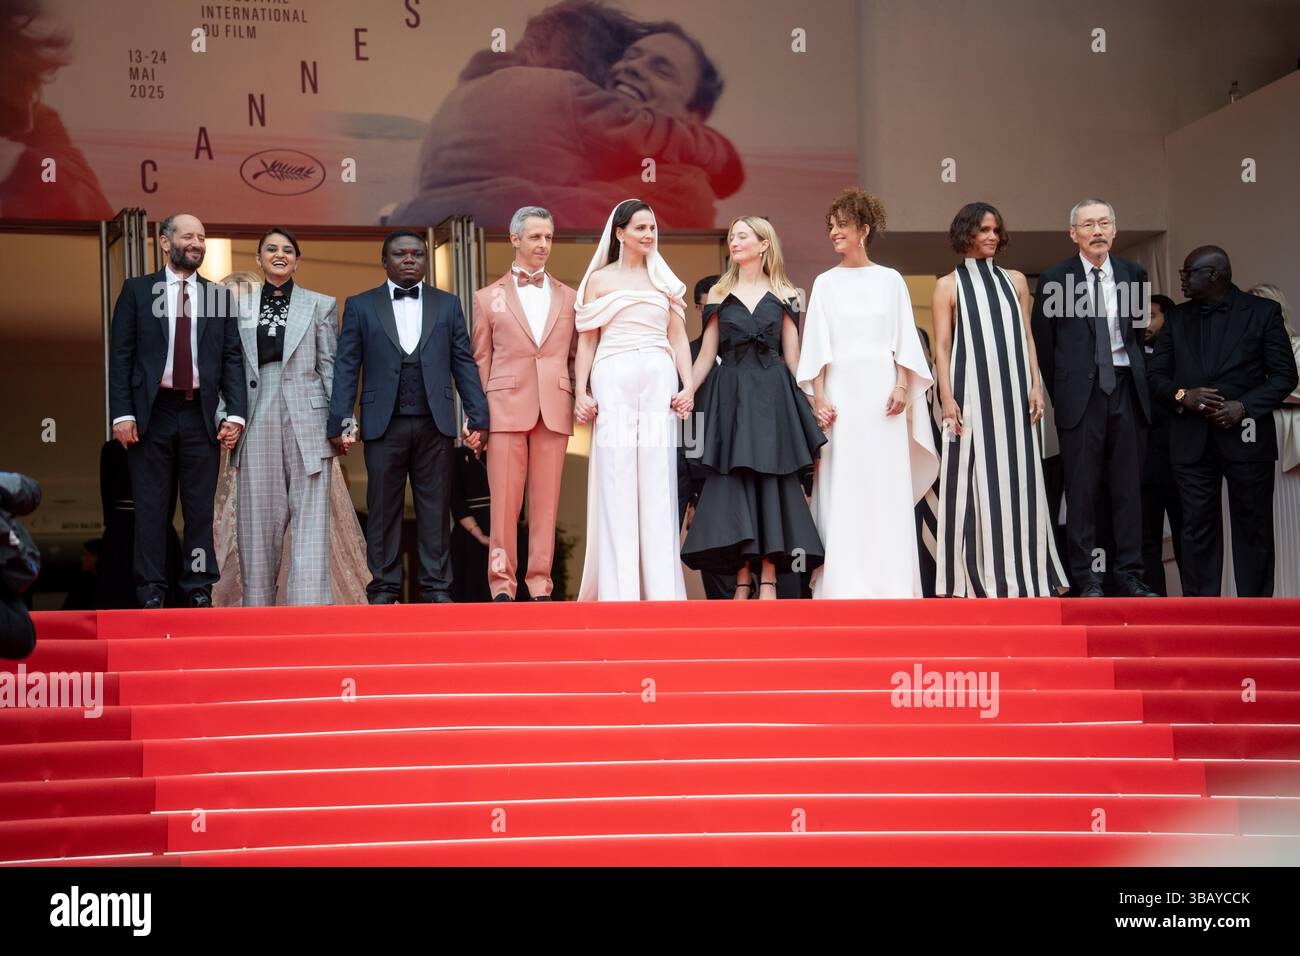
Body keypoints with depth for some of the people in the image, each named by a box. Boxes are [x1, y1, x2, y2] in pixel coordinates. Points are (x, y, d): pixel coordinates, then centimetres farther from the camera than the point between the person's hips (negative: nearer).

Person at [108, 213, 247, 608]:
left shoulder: (219, 296, 9)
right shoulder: (137, 290, 5)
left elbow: (232, 359, 7)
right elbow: (121, 355, 2)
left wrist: (235, 412, -4)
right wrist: (122, 413, -7)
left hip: (201, 414, 1)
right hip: (152, 411, -1)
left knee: (200, 508, 4)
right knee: (151, 508, 2)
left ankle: (199, 589, 11)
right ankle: (151, 592, 8)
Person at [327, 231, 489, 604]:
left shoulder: (448, 305, 12)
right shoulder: (360, 306, 8)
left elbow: (464, 364, 9)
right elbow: (346, 367, 4)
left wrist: (478, 416, 1)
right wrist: (340, 420, -5)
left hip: (435, 423, 1)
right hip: (384, 425, -1)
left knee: (435, 510, 3)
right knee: (383, 510, 2)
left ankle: (436, 587, 8)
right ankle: (383, 589, 8)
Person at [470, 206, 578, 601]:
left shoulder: (568, 298, 14)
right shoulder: (489, 297, 10)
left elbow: (577, 356, 14)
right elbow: (480, 361, 8)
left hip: (555, 409, 2)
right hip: (506, 406, -1)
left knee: (546, 502, 2)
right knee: (504, 500, -3)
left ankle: (540, 585, 6)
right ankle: (501, 584, 3)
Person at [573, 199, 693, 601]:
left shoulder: (665, 280, 17)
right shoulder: (599, 279, 10)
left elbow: (678, 339, 14)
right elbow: (587, 341, 7)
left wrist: (688, 386, 1)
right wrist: (581, 393, -2)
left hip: (659, 381, 2)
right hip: (613, 381, -2)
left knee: (658, 482, 0)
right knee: (616, 481, -4)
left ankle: (661, 586, 2)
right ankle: (619, 587, -4)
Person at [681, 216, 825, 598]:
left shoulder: (783, 294, 6)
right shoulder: (719, 293, 9)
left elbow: (792, 355, 6)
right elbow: (706, 354, 8)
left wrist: (814, 399, -2)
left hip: (772, 394, -1)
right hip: (730, 394, 1)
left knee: (771, 481, -2)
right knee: (733, 484, -3)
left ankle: (768, 580, -1)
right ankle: (742, 578, 0)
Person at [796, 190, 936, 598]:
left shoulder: (890, 280, 10)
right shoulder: (826, 283, 10)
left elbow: (903, 340, 7)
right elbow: (817, 344, 5)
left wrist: (902, 387, -6)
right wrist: (819, 396, -5)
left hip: (882, 388, 0)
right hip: (840, 388, 0)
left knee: (888, 484, -3)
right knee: (840, 486, -5)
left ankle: (890, 580, -1)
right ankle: (843, 581, -4)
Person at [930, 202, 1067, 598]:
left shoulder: (1015, 281, 14)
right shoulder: (949, 286, 5)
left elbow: (1027, 338, 13)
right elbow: (942, 347, 0)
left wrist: (1036, 384, 2)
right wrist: (947, 398, -10)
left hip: (1013, 394, 3)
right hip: (971, 393, -3)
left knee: (1018, 480, 2)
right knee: (974, 482, -3)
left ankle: (1020, 572, 8)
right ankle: (974, 577, 1)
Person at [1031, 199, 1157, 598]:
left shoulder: (1133, 274, 8)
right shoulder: (1054, 280, -1)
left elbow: (1140, 328, 15)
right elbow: (1042, 343, 5)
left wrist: (1138, 379, 9)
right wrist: (1059, 391, 7)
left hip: (1126, 389, 3)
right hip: (1081, 394, -3)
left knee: (1128, 486, 5)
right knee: (1082, 489, 0)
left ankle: (1128, 574, 11)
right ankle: (1085, 578, 5)